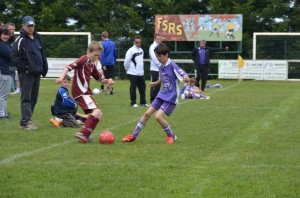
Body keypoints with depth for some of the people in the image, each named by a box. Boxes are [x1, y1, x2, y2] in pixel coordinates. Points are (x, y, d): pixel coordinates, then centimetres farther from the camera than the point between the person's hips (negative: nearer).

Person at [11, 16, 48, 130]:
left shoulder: (37, 38, 16)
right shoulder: (20, 40, -8)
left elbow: (42, 54, 23)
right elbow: (14, 57, -15)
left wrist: (44, 68, 13)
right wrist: (25, 68, -17)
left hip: (36, 73, 8)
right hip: (26, 74, -8)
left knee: (33, 98, 10)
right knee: (26, 98, -8)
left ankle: (26, 121, 18)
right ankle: (26, 122, -9)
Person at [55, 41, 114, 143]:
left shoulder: (92, 65, 19)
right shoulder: (83, 60, -7)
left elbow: (100, 79, 26)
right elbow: (69, 67, -19)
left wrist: (107, 80, 5)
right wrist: (61, 77, -34)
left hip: (86, 92, 10)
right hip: (80, 92, -10)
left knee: (99, 115, 12)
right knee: (96, 111, -23)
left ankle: (84, 136, 13)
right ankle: (83, 133, -27)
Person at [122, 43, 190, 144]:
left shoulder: (172, 65, -17)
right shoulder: (161, 67, 7)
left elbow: (185, 76, -27)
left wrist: (186, 78, -48)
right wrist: (155, 83, 16)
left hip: (171, 97, -8)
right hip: (162, 94, 8)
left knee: (158, 116, -18)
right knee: (147, 113, 7)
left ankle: (171, 136, 3)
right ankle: (133, 135, 18)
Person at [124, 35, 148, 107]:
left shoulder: (141, 50, 11)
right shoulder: (131, 50, -12)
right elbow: (126, 61, -12)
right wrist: (127, 69, -2)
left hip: (141, 73, 7)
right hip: (133, 73, -7)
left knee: (142, 88, 8)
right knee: (133, 88, 0)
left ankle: (143, 102, 15)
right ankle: (133, 102, 7)